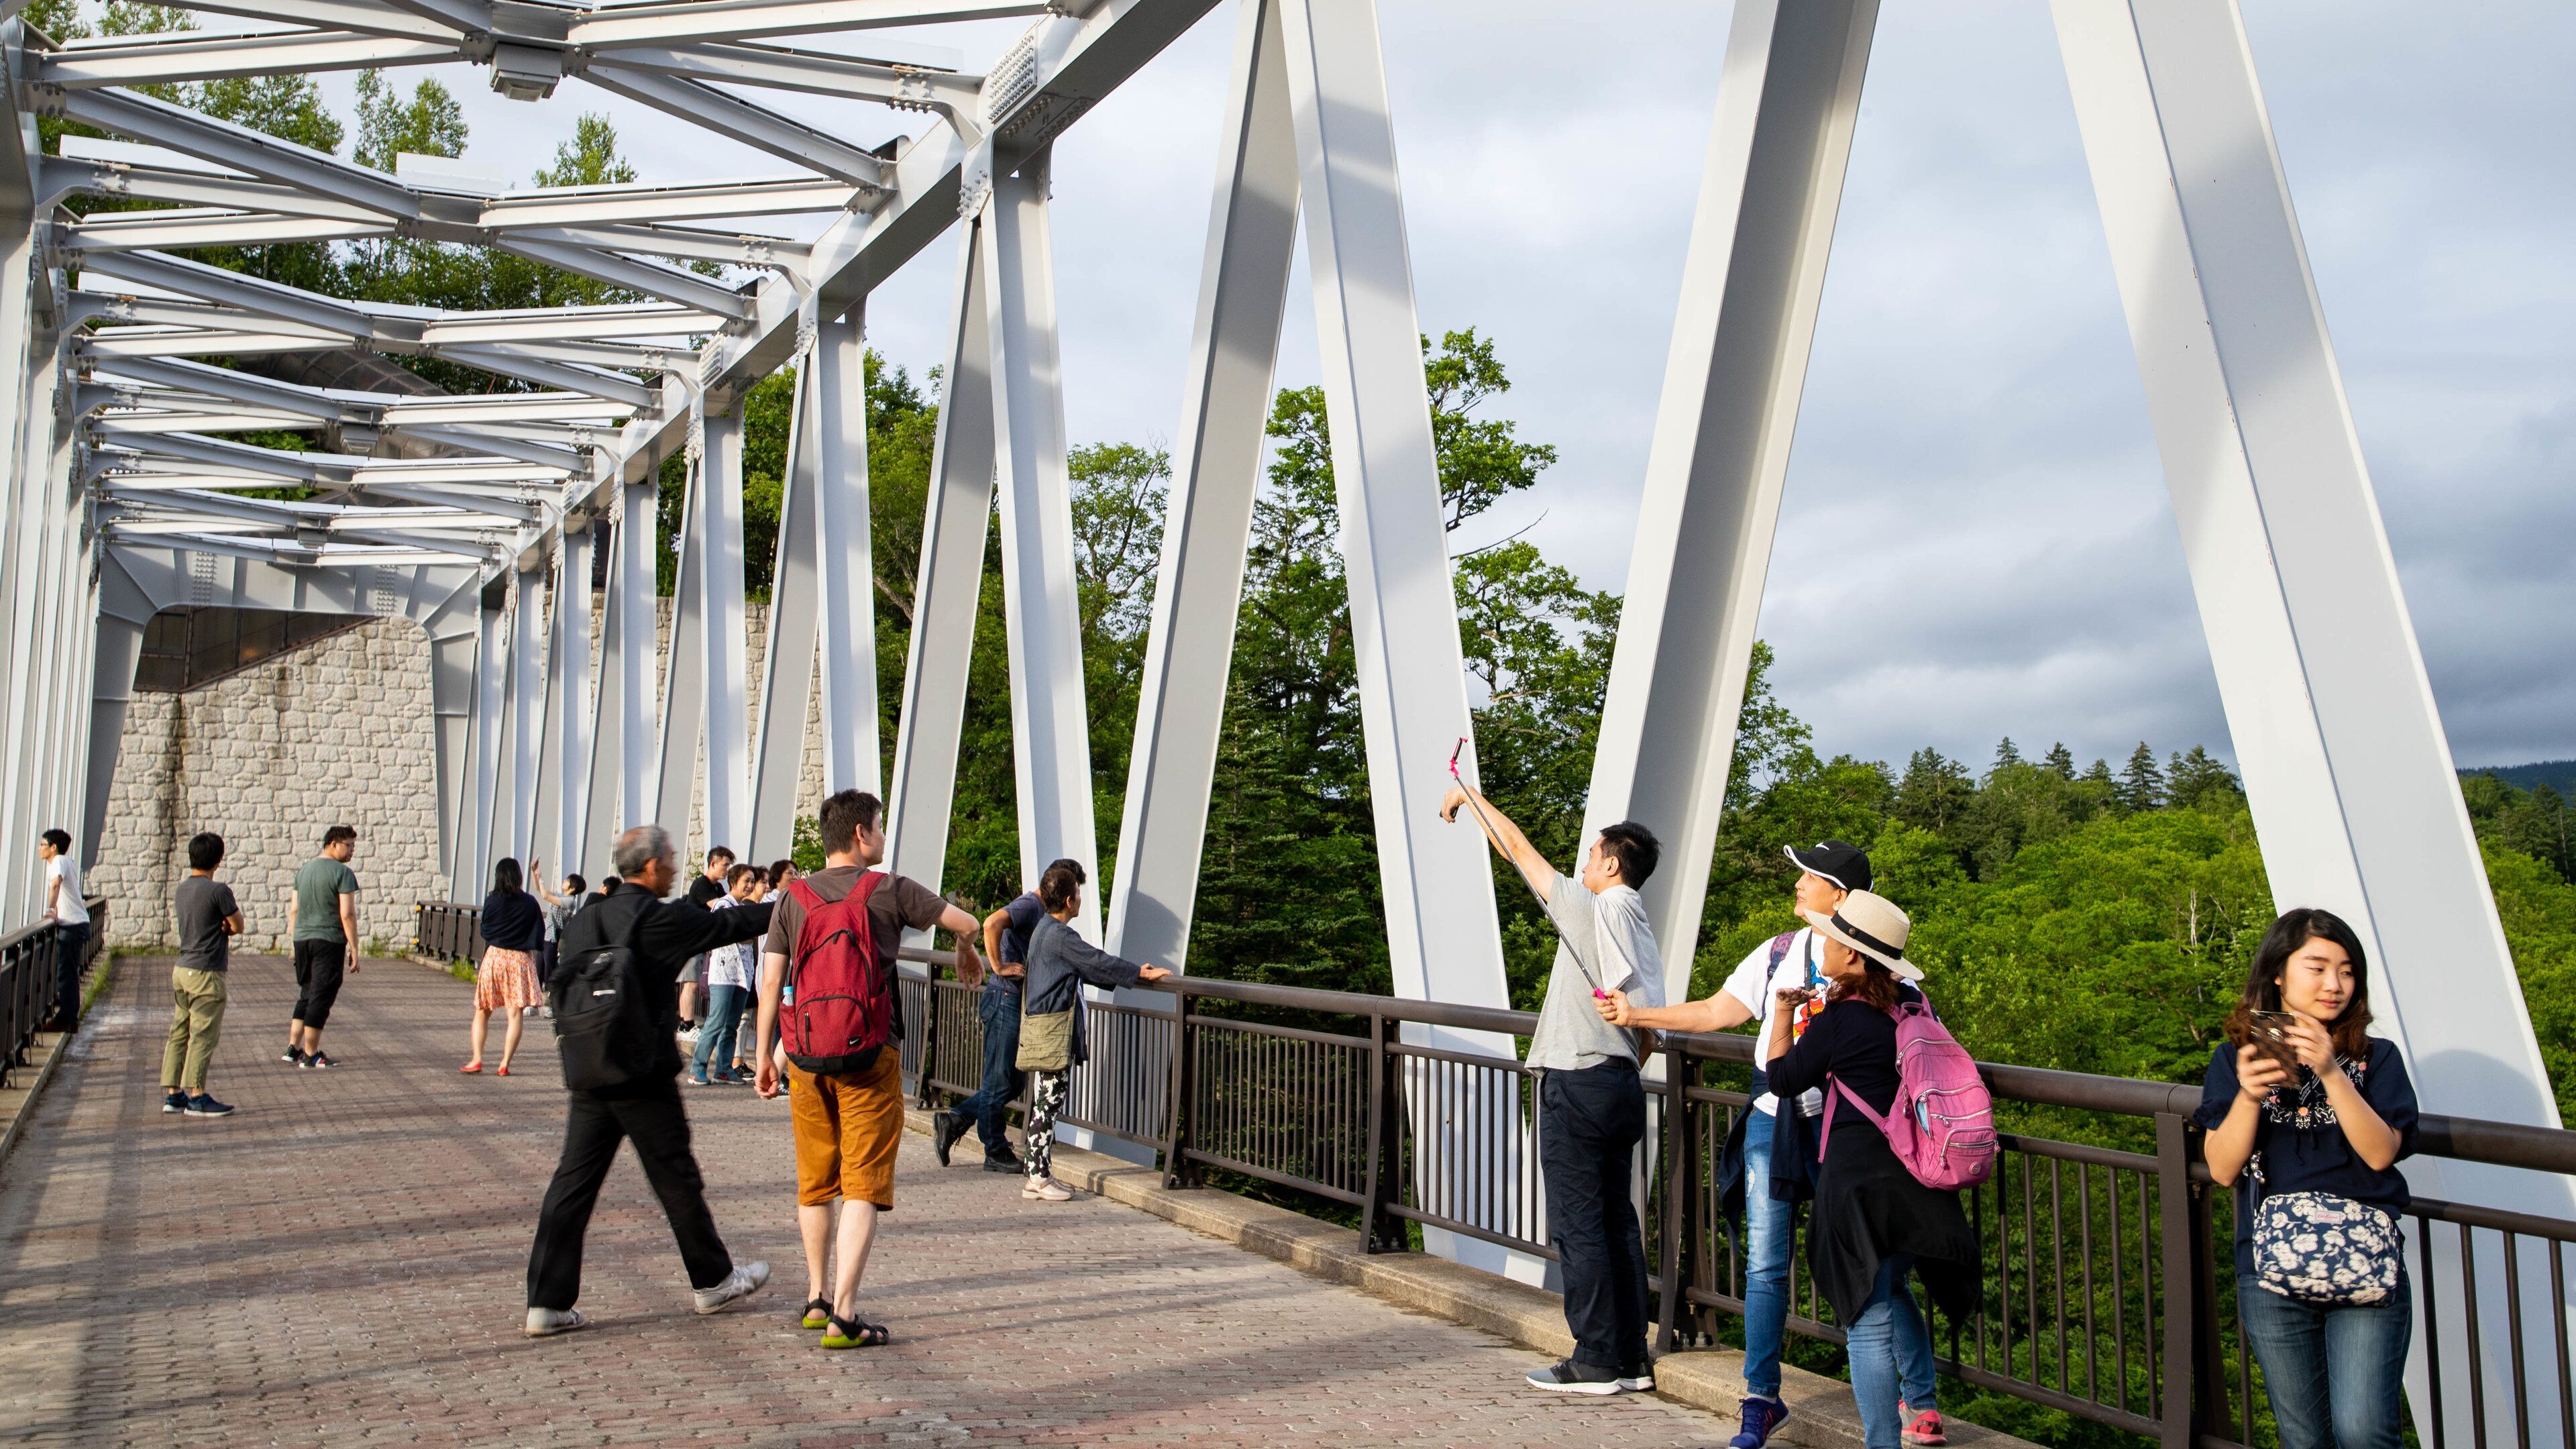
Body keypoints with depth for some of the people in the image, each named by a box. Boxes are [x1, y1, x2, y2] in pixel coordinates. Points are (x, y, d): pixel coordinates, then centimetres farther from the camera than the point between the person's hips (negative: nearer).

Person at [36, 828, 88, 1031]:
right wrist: (56, 910, 22)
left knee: (65, 974, -6)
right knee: (70, 974, 13)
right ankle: (71, 1018, 17)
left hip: (72, 925, -9)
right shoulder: (68, 861, 16)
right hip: (78, 923, 9)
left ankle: (65, 1019, -4)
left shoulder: (59, 861, -11)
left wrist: (51, 909, -31)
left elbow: (56, 883, -30)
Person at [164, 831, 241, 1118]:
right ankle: (196, 1097, 0)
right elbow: (237, 927, -10)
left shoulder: (184, 888, 10)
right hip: (206, 974, -8)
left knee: (179, 1034, 12)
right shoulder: (218, 890, -16)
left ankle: (172, 1094, 16)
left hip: (182, 969, 8)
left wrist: (220, 927, -5)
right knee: (203, 1036, -3)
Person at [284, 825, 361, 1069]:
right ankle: (310, 1055, 4)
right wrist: (354, 949, -11)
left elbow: (295, 910, 15)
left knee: (306, 994, 18)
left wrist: (297, 944, 22)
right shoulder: (343, 873, -11)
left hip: (302, 939, 7)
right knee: (321, 998, 0)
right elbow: (347, 914, -16)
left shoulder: (304, 870, 13)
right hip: (329, 941, -7)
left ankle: (293, 1048, 16)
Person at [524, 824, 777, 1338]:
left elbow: (564, 985, 10)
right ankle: (712, 1281, 22)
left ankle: (547, 1301, 7)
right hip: (643, 1078, -6)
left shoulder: (585, 919, 8)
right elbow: (729, 924, -4)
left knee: (574, 1181, 8)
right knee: (676, 1179, 7)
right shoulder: (662, 919, -12)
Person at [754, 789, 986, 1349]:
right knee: (863, 1187, -1)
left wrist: (764, 1056, 10)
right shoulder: (891, 891, -4)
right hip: (869, 1056, -4)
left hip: (808, 1056, 4)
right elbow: (966, 923, 2)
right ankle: (843, 1315, -6)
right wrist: (967, 952, 26)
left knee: (814, 1183, 17)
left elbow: (771, 981, 3)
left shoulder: (793, 897, 5)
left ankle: (816, 1299, 29)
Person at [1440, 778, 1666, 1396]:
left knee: (1578, 1224, -3)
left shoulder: (1591, 908, -9)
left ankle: (1596, 1361, 2)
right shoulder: (1641, 926, 14)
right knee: (1617, 1219, 12)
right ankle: (1631, 1357, 16)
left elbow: (1518, 849, -1)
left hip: (1578, 1083, -8)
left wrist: (1469, 797, 10)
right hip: (1621, 1083, 9)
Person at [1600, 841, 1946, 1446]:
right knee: (1765, 1265, 5)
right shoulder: (1780, 952, 9)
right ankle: (1761, 1398, 17)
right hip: (1773, 1119, 4)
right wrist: (1635, 1014, 5)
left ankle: (1921, 1400, 17)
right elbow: (1717, 1012, 10)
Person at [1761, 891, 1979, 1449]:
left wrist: (1785, 1012, 10)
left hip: (1859, 1176, -7)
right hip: (1916, 1170, 7)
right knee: (1891, 1289, 27)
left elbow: (1782, 1079, 0)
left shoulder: (1837, 1021, -14)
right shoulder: (1911, 1004, 4)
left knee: (1868, 1322, -2)